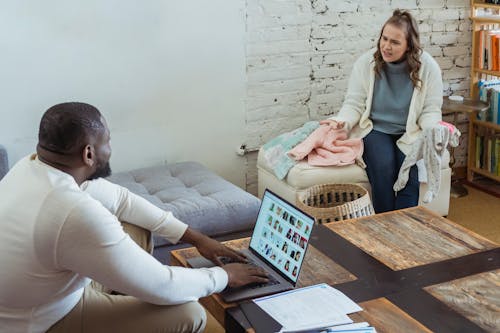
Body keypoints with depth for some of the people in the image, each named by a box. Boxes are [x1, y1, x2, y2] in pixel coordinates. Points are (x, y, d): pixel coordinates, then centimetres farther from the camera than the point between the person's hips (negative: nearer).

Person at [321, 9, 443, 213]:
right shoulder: (366, 63, -6)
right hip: (374, 129, 0)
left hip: (410, 133, 1)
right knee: (383, 168, -29)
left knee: (410, 172, -27)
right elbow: (354, 104, -3)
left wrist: (434, 130, -24)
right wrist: (342, 121, -25)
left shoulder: (428, 67, -6)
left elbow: (430, 111, -2)